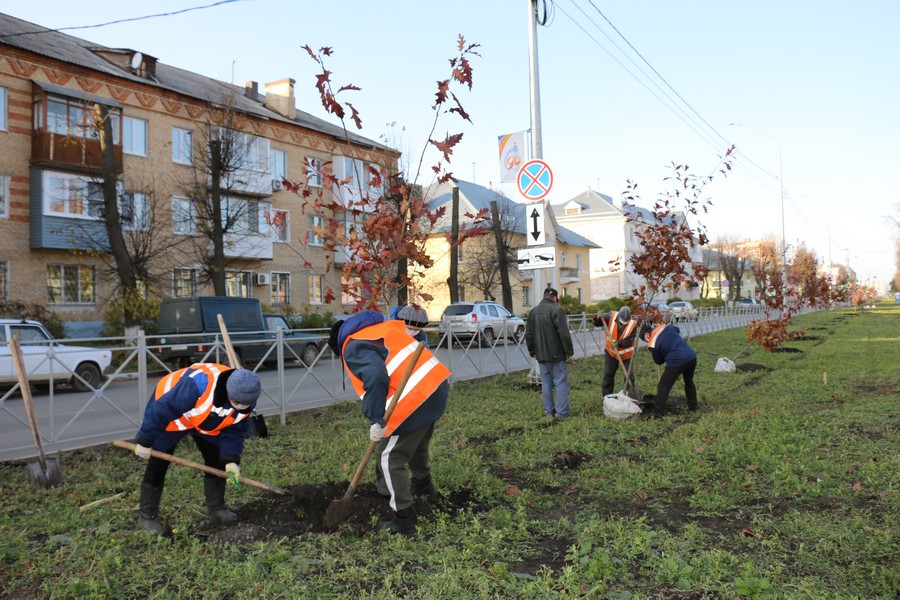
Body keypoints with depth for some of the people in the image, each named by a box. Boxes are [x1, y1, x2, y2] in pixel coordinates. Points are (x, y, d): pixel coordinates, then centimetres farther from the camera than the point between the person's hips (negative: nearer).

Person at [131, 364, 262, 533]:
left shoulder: (245, 401, -25)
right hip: (169, 413, -5)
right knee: (157, 466, -4)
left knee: (218, 460, 2)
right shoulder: (199, 385, -46)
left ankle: (216, 507, 21)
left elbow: (234, 432, -10)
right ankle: (147, 516, 12)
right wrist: (145, 441, -23)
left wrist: (231, 459, -25)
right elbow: (161, 411, -34)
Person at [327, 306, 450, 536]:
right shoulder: (385, 327, 18)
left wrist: (375, 419, -20)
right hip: (438, 385, 9)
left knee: (389, 459, 4)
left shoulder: (353, 347, -7)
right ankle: (422, 483, 58)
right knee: (418, 443, 33)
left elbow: (375, 377, -24)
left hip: (415, 401, -9)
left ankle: (403, 520, 10)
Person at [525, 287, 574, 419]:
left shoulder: (533, 311, 11)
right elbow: (564, 333, -17)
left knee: (546, 383, 11)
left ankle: (548, 411, 15)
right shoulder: (556, 309, -11)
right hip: (556, 353, -6)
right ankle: (561, 412, -3)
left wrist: (532, 351, 21)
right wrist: (569, 350, -8)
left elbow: (528, 334, 15)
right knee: (561, 382, -1)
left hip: (541, 354, 6)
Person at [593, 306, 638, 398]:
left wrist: (619, 343, -38)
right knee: (608, 375, 9)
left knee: (629, 375, 6)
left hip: (626, 354, -2)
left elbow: (630, 341, -22)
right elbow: (597, 324, -9)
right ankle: (607, 396, 21)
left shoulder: (633, 324, -22)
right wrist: (598, 318, -30)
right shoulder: (611, 316, -18)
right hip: (611, 352, 2)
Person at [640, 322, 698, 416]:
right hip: (692, 356, 7)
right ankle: (693, 406, 38)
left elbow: (659, 361, 8)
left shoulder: (652, 345, -6)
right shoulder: (667, 327, 9)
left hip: (677, 362, -7)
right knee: (689, 382, 28)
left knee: (663, 386, 3)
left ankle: (658, 412, 2)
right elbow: (678, 331, 33)